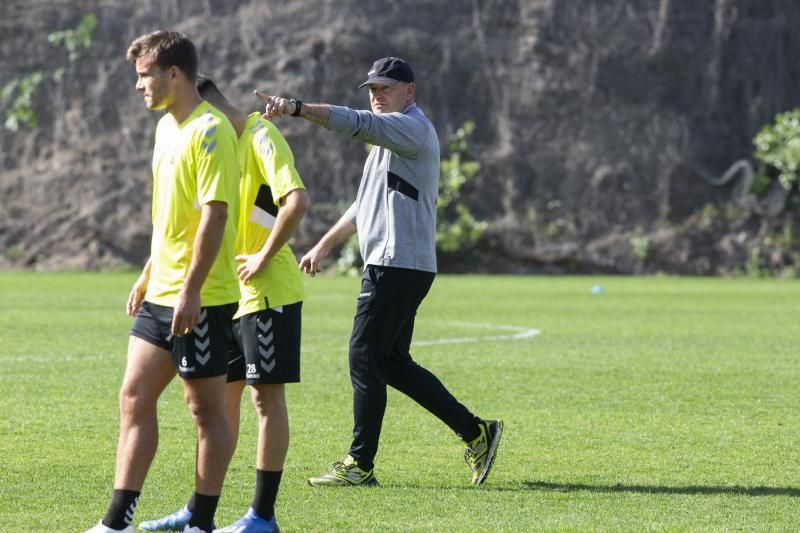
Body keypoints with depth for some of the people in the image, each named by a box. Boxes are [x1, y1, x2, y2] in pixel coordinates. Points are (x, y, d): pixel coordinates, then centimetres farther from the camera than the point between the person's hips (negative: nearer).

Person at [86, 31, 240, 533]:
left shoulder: (209, 131, -15)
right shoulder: (167, 127, 15)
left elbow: (215, 213, -21)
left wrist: (190, 290, -24)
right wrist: (148, 276, 24)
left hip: (200, 299, -9)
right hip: (161, 296, 9)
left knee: (207, 408, 1)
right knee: (135, 396, 6)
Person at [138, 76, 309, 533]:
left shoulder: (261, 137, -14)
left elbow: (297, 201, -28)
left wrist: (264, 258, -20)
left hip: (270, 291, -9)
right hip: (234, 294, 9)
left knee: (267, 395, -3)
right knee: (222, 394, 12)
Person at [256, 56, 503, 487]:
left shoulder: (411, 128, -9)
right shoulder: (393, 138, 24)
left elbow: (357, 124, -28)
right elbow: (366, 205, 32)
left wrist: (297, 108, -39)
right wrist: (324, 245, 30)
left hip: (398, 265, -11)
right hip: (390, 266, 11)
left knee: (365, 358, -9)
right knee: (393, 363, 11)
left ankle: (360, 464, -5)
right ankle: (475, 433, 14)